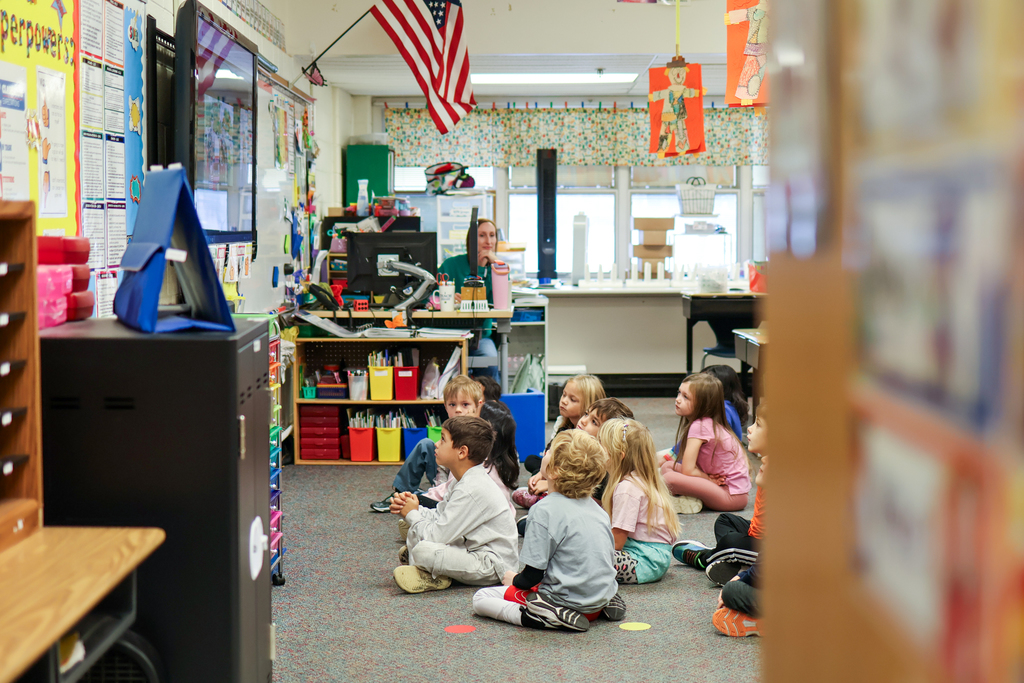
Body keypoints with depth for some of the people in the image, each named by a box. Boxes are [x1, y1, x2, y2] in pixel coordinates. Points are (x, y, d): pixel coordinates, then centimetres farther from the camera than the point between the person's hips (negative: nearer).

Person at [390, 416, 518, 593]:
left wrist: (412, 514, -8)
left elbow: (438, 535, -24)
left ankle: (435, 578, -4)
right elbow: (439, 516, 17)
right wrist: (411, 509, 0)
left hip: (492, 567, -11)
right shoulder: (465, 481, 10)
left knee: (423, 551, -32)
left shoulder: (472, 490, -24)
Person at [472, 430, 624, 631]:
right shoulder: (598, 509, 5)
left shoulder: (545, 510, -17)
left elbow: (533, 575, -16)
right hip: (600, 596, 7)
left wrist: (515, 580, 6)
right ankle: (603, 606, 12)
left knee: (481, 599, 0)